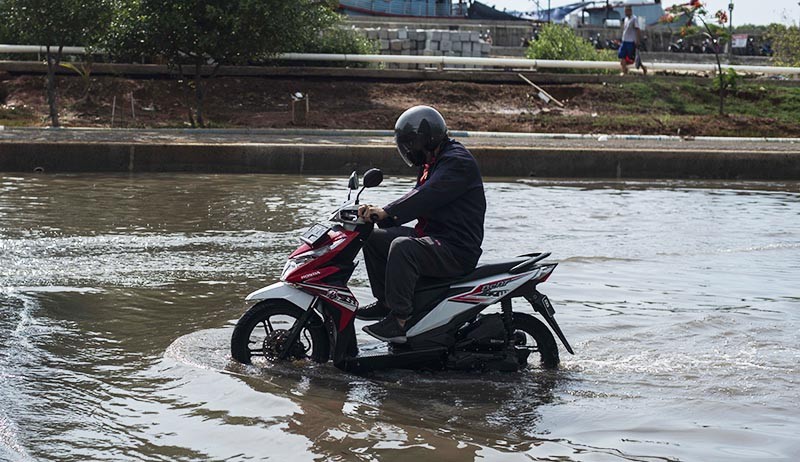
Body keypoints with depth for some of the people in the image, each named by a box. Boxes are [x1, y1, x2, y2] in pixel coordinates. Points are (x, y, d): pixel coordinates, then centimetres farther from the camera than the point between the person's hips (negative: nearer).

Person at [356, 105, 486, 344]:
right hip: (432, 237, 11)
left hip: (457, 250, -11)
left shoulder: (458, 162, -14)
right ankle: (384, 302, 16)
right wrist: (379, 214, 1)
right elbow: (417, 198, 16)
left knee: (402, 246, -35)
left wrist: (387, 213, -32)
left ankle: (398, 321, -34)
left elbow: (426, 197, -27)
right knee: (374, 238, 12)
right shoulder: (433, 163, 20)